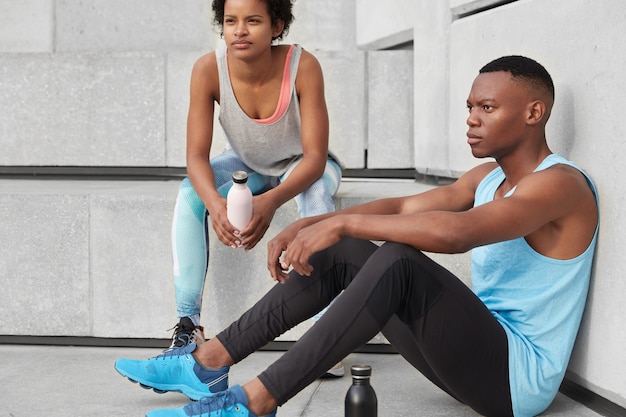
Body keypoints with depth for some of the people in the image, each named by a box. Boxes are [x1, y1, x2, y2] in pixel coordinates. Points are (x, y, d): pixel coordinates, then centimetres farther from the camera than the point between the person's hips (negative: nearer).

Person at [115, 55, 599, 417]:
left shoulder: (560, 184, -16)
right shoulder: (488, 178, 15)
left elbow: (454, 231, -32)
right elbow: (402, 207, 10)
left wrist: (341, 222, -27)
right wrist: (307, 226, -4)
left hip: (521, 377, -9)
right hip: (481, 354, 9)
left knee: (398, 261, -31)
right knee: (341, 254, 1)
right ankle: (208, 361, -3)